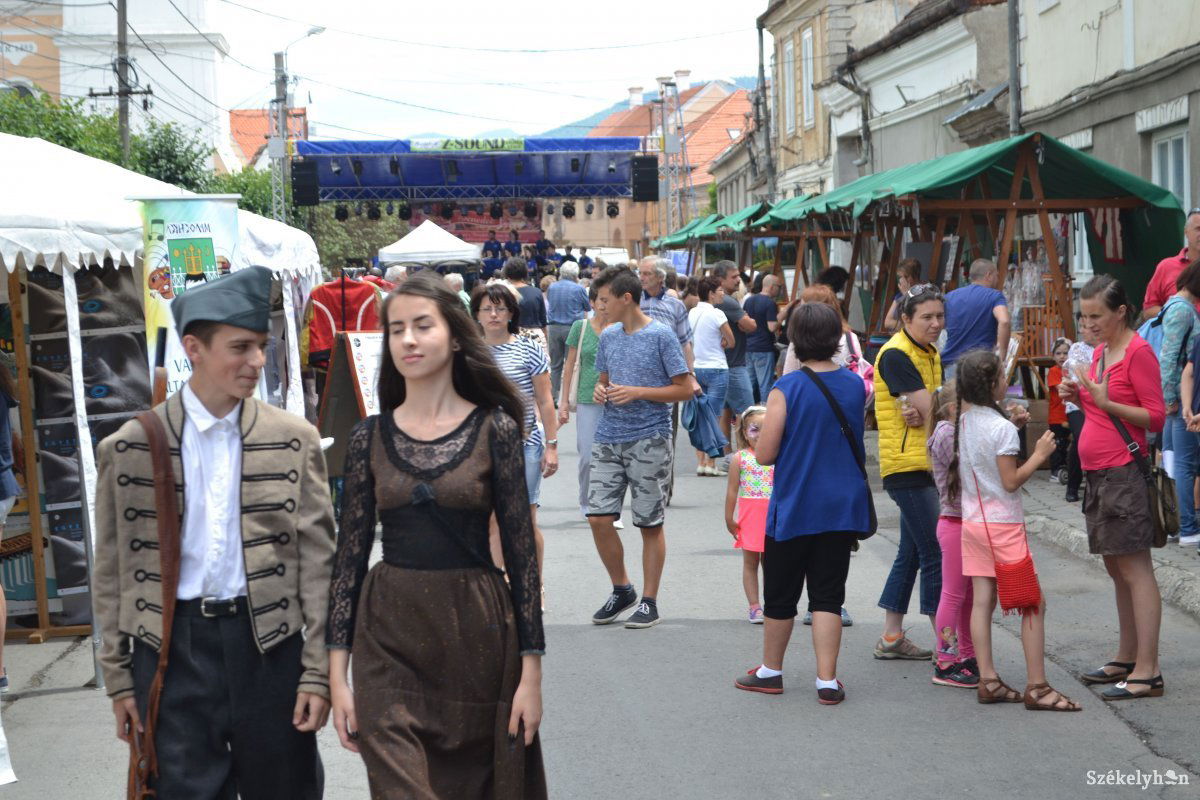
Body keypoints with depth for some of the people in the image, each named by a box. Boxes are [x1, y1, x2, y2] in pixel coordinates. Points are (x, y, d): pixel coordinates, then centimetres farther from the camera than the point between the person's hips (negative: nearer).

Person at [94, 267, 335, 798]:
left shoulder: (294, 441, 2)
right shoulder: (129, 448, 1)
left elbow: (317, 560, 1)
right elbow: (112, 570, 6)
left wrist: (318, 670, -3)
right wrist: (119, 678, 5)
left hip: (270, 646, 1)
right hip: (171, 649, 0)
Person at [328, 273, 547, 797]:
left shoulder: (494, 429, -2)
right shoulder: (370, 437, 3)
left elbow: (520, 549, -2)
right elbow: (350, 554, 4)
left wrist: (531, 672, -6)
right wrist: (338, 675, -1)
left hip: (477, 636, -1)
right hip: (389, 642, 1)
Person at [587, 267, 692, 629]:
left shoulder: (661, 336, -7)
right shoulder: (608, 336, 9)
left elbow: (684, 389, -7)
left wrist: (637, 392, -16)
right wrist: (600, 391, -1)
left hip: (649, 440, -5)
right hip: (608, 438, 5)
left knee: (650, 524, 3)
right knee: (598, 517, -1)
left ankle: (649, 602, 13)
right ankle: (621, 589, 19)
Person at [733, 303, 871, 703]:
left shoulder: (786, 389, -15)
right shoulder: (855, 385, 0)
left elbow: (764, 454, -13)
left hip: (795, 508, -3)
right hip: (843, 507, 3)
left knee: (780, 594, 12)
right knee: (827, 595, 8)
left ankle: (770, 671, 27)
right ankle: (827, 681, 3)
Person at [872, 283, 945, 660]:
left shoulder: (930, 352, 15)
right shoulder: (896, 355, -13)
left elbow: (937, 405, 6)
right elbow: (931, 408, -19)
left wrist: (920, 412, -13)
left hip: (926, 464, 9)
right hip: (907, 463, -9)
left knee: (912, 551, 13)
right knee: (935, 553, -10)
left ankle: (891, 637, 20)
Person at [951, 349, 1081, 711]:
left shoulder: (963, 421, 4)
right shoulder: (1002, 428, -18)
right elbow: (1011, 481, -17)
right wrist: (1039, 455, -8)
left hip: (972, 521, 8)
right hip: (1003, 524, -8)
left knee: (982, 600, 8)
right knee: (1033, 603, -2)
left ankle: (987, 681, 9)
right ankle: (1037, 687, -3)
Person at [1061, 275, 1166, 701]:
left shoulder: (1138, 352, -12)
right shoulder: (1100, 351, 14)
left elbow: (1156, 417, -15)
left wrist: (1106, 403, -23)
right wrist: (1079, 397, 6)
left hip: (1125, 472, -9)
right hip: (1098, 473, 9)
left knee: (1134, 568, -9)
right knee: (1117, 569, 15)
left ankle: (1147, 672, -9)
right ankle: (1126, 659, 24)